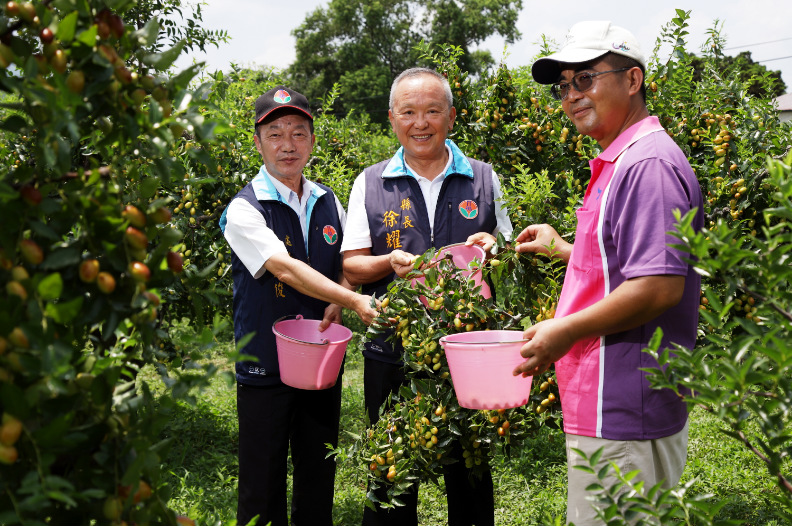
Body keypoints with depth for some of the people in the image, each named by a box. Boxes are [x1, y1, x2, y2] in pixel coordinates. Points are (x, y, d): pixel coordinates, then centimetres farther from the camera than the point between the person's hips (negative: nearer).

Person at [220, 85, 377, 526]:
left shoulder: (328, 202, 8)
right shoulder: (244, 210, -10)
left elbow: (345, 263, 17)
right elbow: (285, 268, -23)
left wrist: (337, 301, -5)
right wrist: (356, 301, -32)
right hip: (264, 366, -4)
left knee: (319, 476, 14)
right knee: (263, 481, 4)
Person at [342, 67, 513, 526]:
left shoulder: (484, 179, 8)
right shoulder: (370, 184, 6)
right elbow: (352, 266, 5)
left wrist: (491, 248, -9)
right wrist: (390, 263, -15)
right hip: (393, 354, 0)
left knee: (471, 473, 8)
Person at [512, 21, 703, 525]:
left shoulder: (648, 163, -18)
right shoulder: (620, 162, 15)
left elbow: (661, 286, -26)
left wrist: (565, 332, -19)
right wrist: (560, 247, 26)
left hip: (622, 413, -10)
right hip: (615, 407, 10)